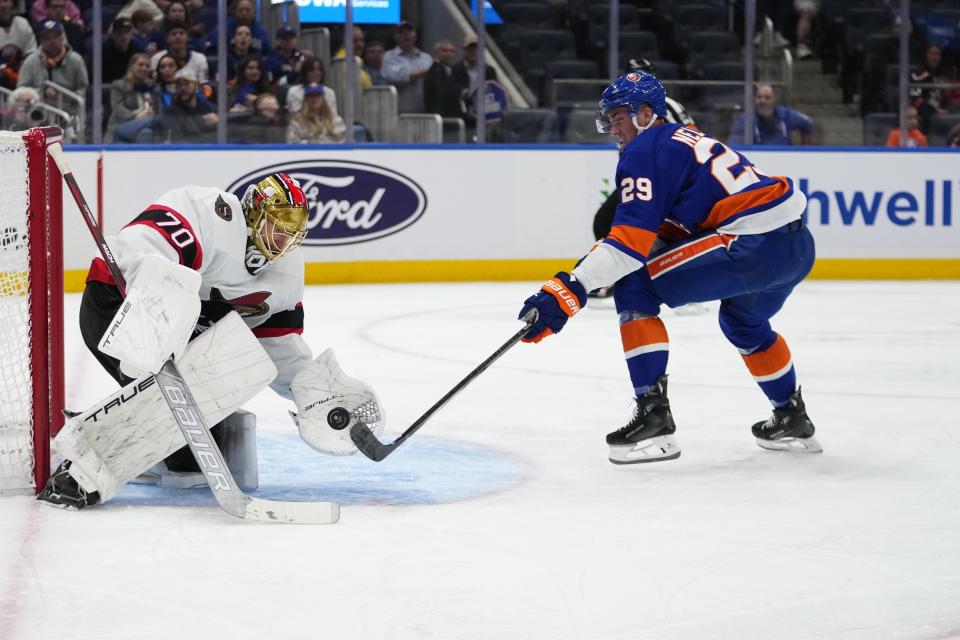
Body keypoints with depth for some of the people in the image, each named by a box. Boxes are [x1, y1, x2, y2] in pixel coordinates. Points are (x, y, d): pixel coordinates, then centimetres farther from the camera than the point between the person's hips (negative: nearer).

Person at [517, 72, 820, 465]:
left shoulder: (646, 150, -3)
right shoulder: (686, 141, 26)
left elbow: (632, 240, -13)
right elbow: (664, 232, 26)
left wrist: (566, 291, -17)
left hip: (755, 246, -10)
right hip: (798, 244, 10)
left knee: (635, 288, -4)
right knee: (743, 322, 37)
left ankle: (653, 417, -8)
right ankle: (793, 421, 47)